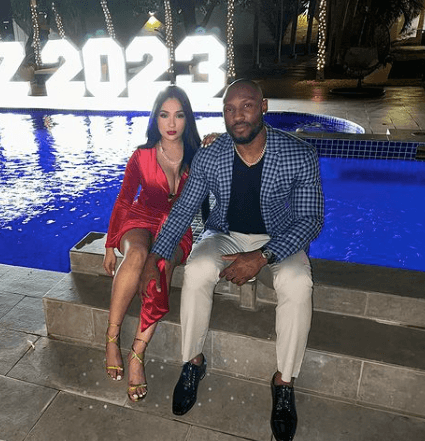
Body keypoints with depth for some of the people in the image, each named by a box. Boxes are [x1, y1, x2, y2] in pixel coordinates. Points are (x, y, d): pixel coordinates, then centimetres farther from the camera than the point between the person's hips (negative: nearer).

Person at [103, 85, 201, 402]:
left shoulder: (198, 156, 0)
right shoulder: (142, 157, -3)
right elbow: (123, 202, 3)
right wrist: (110, 246, 0)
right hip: (141, 221, 0)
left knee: (162, 264, -34)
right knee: (137, 255, -37)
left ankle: (138, 353, -27)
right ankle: (112, 337, -26)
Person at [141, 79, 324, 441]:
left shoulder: (300, 155, -16)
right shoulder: (208, 157, -11)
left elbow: (311, 218, -14)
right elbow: (183, 210, -4)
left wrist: (262, 256, -27)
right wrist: (155, 258, -13)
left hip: (278, 241, -1)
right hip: (225, 236, 2)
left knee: (298, 284, -32)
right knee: (196, 272, -30)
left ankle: (285, 382, -9)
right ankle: (193, 362, -5)